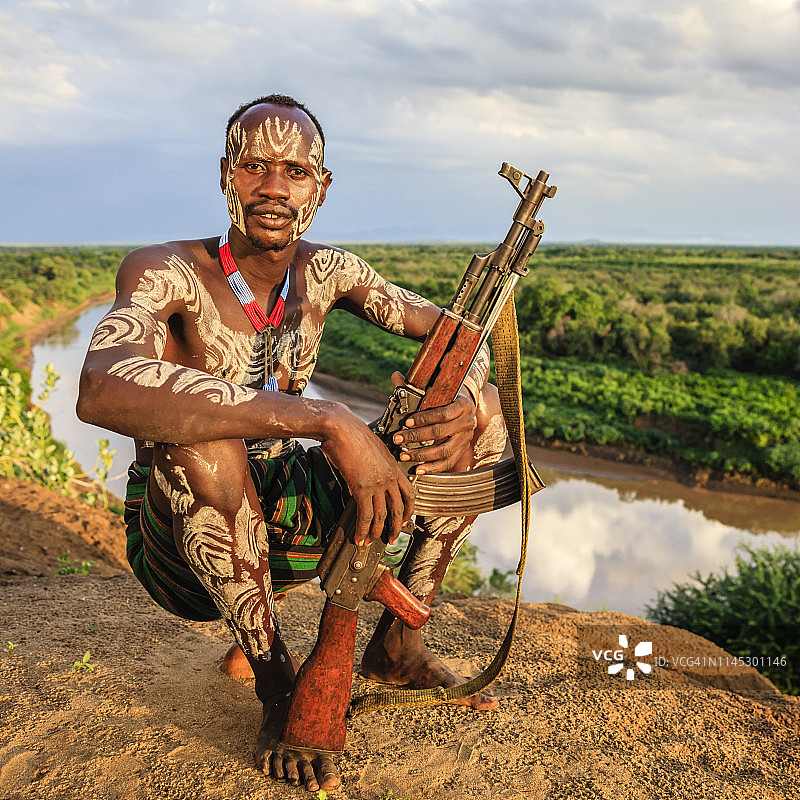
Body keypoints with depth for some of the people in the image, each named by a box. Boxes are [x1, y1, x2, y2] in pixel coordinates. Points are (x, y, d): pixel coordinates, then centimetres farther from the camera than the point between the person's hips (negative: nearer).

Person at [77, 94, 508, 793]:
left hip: (289, 518, 5)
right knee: (199, 432, -39)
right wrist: (329, 419, -45)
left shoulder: (326, 271, -2)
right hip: (182, 545, -5)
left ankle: (397, 644, 4)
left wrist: (467, 403, -22)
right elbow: (102, 389, -41)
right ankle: (278, 684, -17)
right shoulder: (166, 272, -20)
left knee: (485, 411, -2)